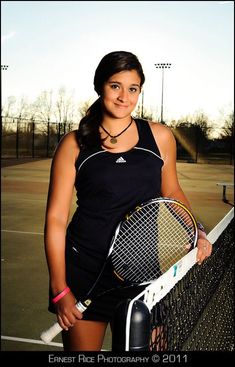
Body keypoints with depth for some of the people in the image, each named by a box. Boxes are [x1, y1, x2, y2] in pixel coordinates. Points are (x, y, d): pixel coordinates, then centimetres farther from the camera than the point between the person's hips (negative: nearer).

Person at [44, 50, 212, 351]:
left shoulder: (160, 137, 3)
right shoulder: (74, 144, -3)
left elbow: (172, 192, 17)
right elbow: (56, 218, -3)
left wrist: (196, 233, 1)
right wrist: (60, 289, -6)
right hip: (85, 272, -1)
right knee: (81, 346, 10)